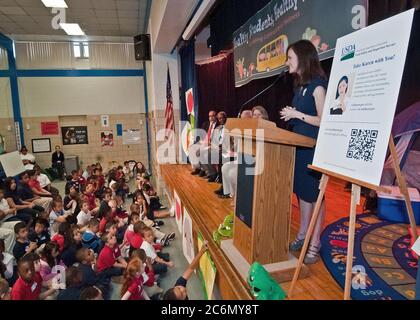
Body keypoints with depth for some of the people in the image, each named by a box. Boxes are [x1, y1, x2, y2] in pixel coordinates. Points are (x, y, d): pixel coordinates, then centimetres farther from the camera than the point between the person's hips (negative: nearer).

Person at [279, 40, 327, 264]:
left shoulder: (317, 85, -12)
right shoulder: (300, 86, 14)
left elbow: (323, 121, -16)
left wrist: (297, 114, -16)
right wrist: (290, 116, 5)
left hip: (314, 148, -8)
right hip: (299, 146, 8)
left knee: (314, 194, 0)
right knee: (302, 191, 14)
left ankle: (315, 244, 13)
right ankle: (302, 235, 27)